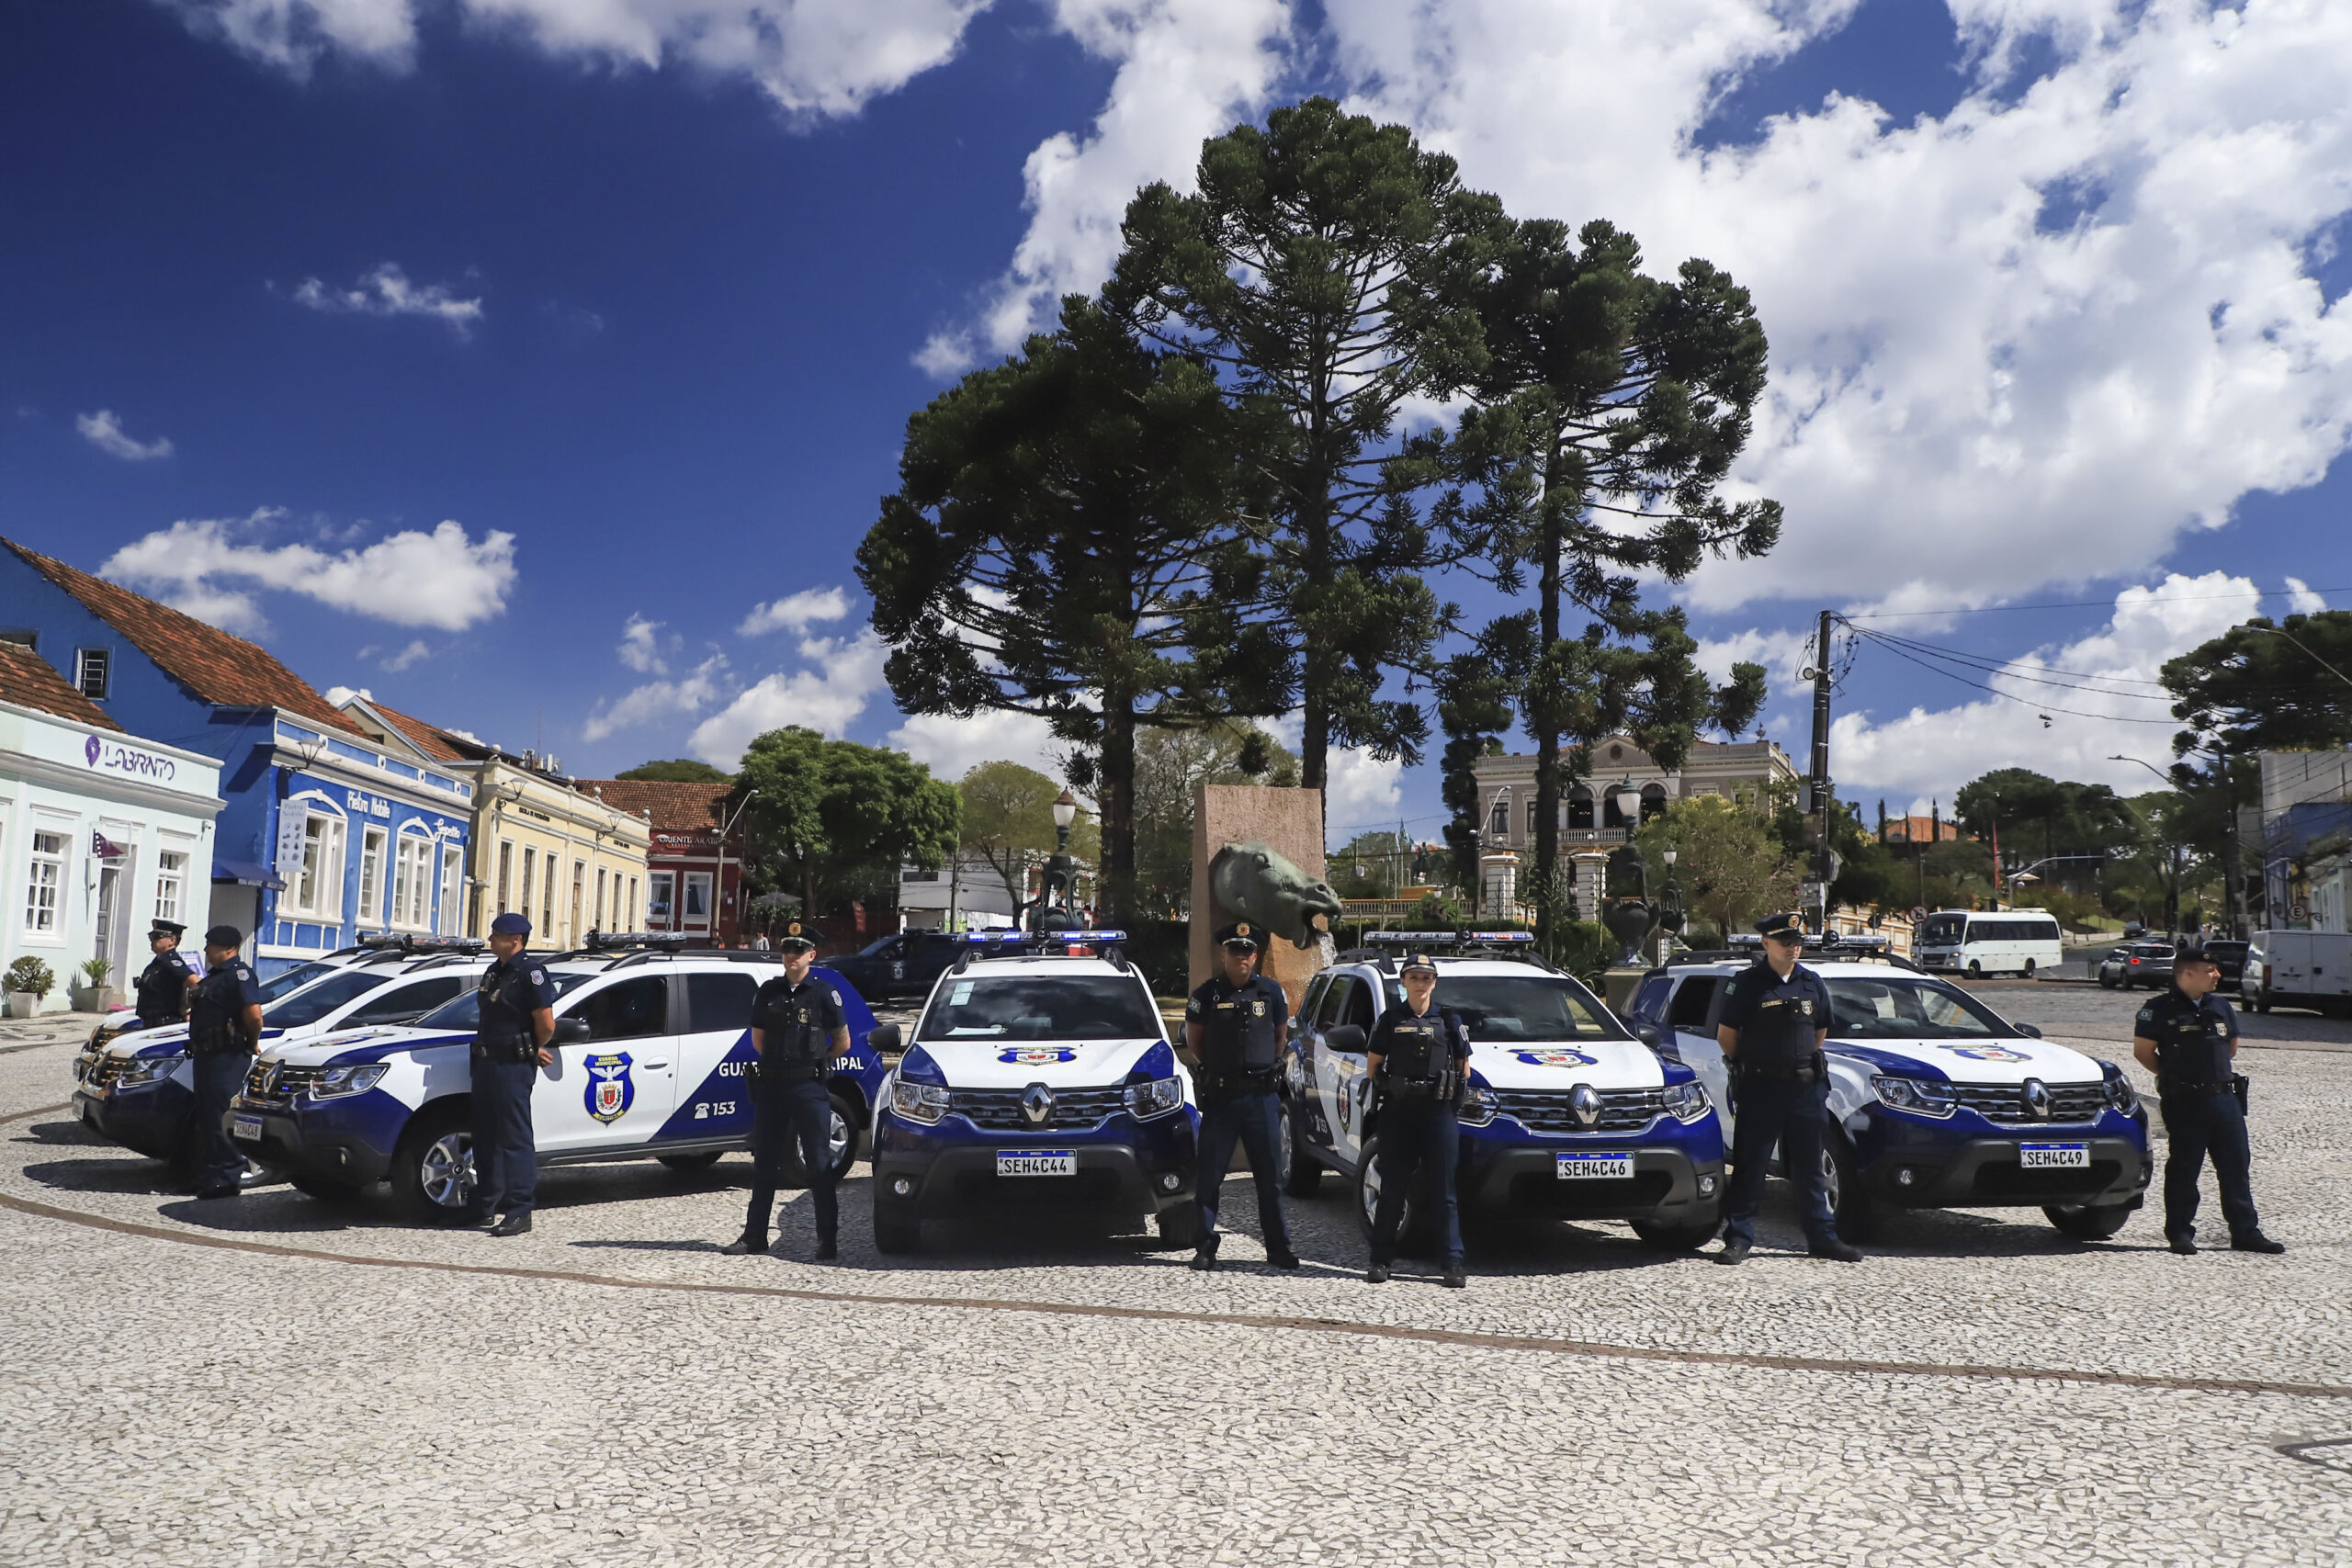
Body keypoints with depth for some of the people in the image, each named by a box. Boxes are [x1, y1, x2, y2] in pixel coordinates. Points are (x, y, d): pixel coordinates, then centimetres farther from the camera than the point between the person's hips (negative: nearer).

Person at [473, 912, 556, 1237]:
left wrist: (534, 1051, 0)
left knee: (515, 1138, -7)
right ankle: (487, 1207, 24)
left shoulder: (530, 972, -13)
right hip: (488, 1061, 10)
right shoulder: (494, 971, 15)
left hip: (514, 1064, -10)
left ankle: (519, 1212, -5)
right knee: (486, 1137, 15)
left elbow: (546, 1024, -17)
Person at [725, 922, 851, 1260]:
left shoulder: (823, 993, -1)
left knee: (819, 1164, -2)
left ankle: (828, 1238, 3)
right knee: (764, 1162, 9)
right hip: (770, 1086, 4)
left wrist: (813, 1063, 9)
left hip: (809, 1088, -4)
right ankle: (754, 1235, 18)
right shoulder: (768, 992, 10)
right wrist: (780, 1061, 12)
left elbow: (843, 1043, 4)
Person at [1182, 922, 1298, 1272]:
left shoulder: (1271, 991, 5)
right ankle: (1205, 1247, 8)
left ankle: (1278, 1246, 17)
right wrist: (1218, 1066, 10)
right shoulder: (1207, 993, -1)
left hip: (1262, 1097, 1)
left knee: (1270, 1176, 8)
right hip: (1219, 1098, -1)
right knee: (1209, 1175, 0)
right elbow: (1193, 1039, 9)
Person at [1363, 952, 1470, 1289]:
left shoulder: (1450, 1021, 8)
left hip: (1440, 1112, 0)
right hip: (1397, 1113, 0)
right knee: (1392, 1188, 4)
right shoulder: (1390, 1020, 8)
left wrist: (1450, 1090, 5)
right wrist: (1389, 1087, 4)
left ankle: (1453, 1263, 4)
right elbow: (1372, 1065, 12)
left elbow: (1464, 1068, 14)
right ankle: (1381, 1260, 9)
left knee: (1443, 1191, 1)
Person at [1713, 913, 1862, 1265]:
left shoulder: (1812, 983, 9)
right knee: (1750, 1167, -1)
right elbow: (1726, 1034, 0)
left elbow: (1820, 1031, 21)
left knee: (1810, 1168, 12)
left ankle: (1822, 1237, 19)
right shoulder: (1746, 983, -5)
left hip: (1807, 1087, 4)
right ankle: (1738, 1239, 4)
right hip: (1760, 1088, -4)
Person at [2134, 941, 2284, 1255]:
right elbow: (2142, 1051, -3)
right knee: (2184, 1169, 0)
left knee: (2237, 1165, 6)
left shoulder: (2220, 1008, 12)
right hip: (2183, 1102, -5)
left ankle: (2245, 1232, 14)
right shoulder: (2160, 1010, -7)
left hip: (2223, 1097, 5)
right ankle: (2180, 1233, 8)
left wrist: (2215, 1073, 15)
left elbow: (2231, 1048, 24)